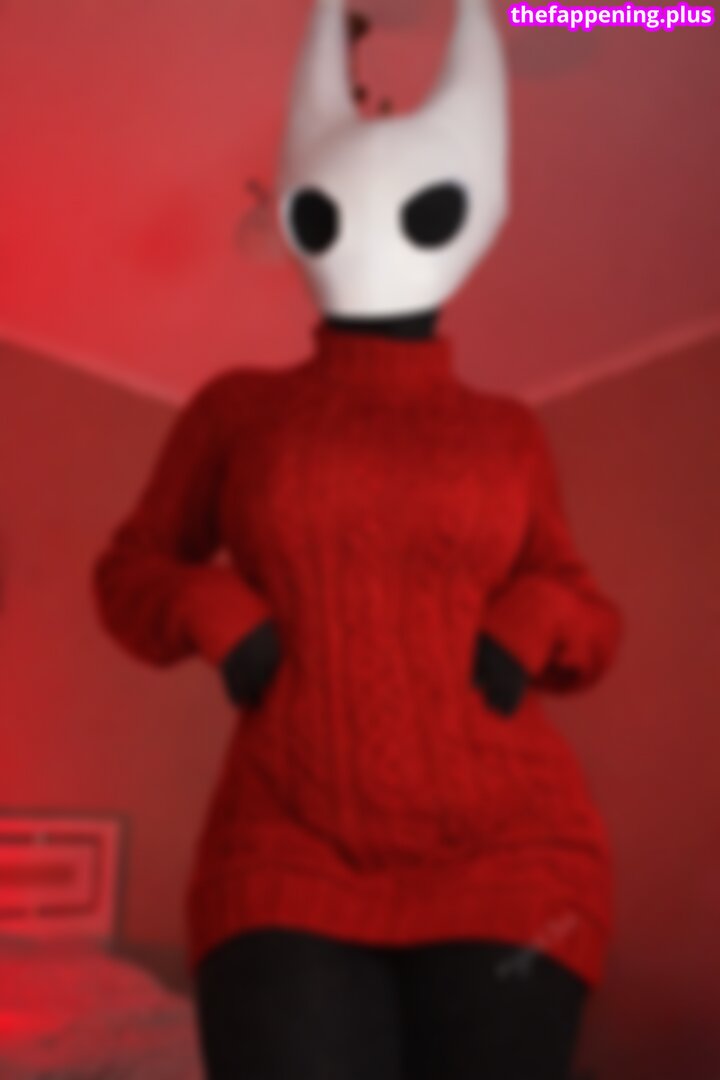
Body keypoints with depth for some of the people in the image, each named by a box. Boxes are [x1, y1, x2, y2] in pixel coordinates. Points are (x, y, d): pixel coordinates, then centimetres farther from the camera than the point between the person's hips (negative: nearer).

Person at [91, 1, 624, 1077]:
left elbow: (584, 617, 17)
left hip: (504, 862, 1)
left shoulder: (505, 434, 10)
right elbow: (133, 570, 16)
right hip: (292, 869, 0)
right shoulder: (238, 408, 9)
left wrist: (534, 622, -6)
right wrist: (215, 615, -5)